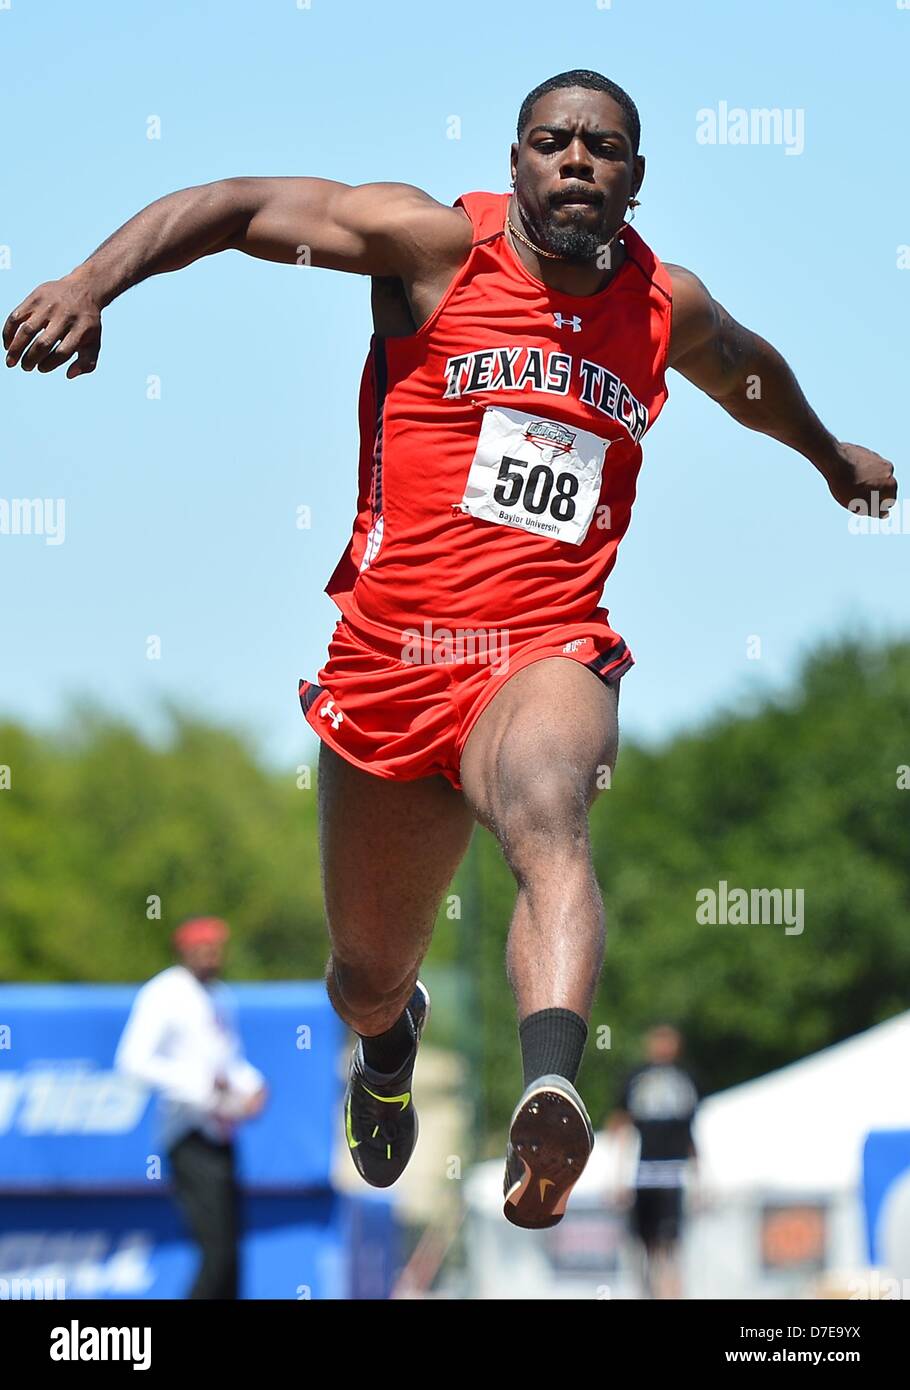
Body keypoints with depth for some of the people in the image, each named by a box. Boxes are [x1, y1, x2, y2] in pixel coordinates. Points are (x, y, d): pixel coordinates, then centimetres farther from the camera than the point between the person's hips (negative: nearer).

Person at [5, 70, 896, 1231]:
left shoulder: (667, 308, 12)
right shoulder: (441, 246, 0)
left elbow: (748, 371, 37)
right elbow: (232, 207, -4)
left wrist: (831, 457, 55)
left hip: (546, 654, 0)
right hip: (390, 656, 0)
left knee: (549, 822, -36)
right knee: (368, 978, 12)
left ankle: (550, 1092, -62)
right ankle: (388, 1044, 53)